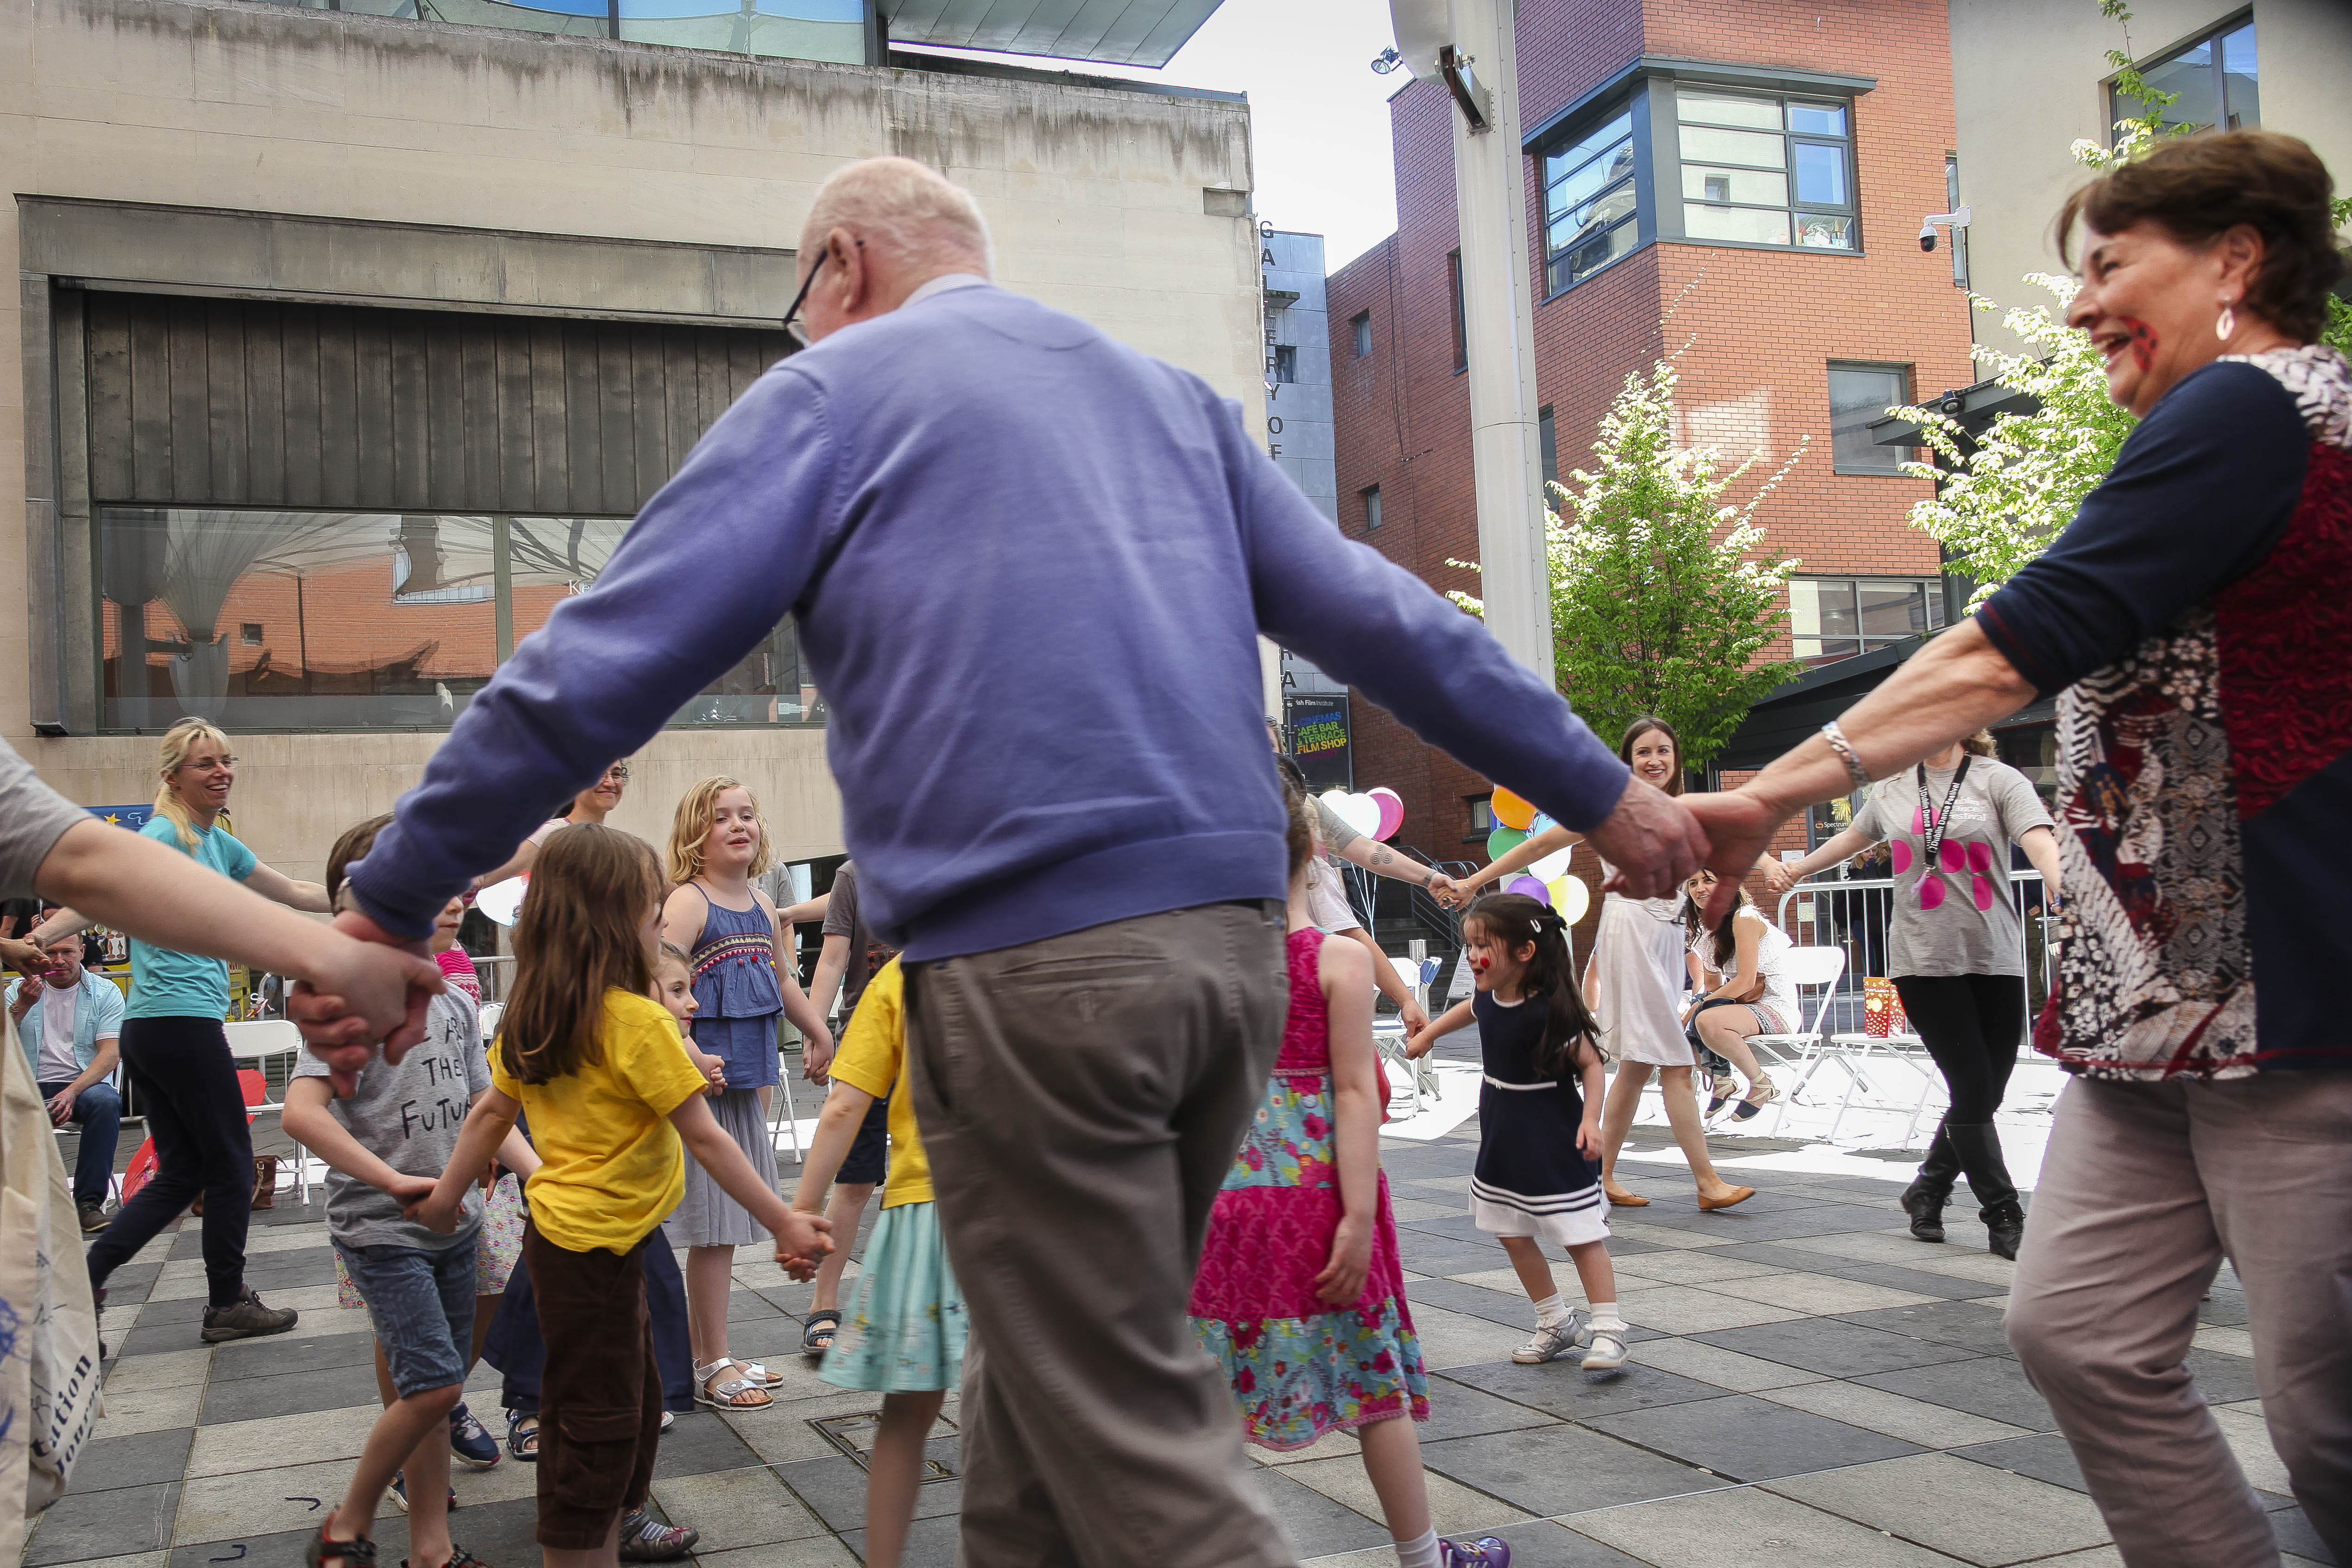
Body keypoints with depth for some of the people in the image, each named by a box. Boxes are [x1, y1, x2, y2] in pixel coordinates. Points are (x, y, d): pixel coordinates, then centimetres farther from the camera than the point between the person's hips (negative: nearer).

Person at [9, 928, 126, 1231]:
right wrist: (22, 1006, -15)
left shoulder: (106, 992, 4)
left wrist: (72, 1092, -21)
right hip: (31, 1087, 1)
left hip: (85, 1084, -1)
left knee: (106, 1102, -36)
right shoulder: (20, 990, 12)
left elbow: (111, 1052, -7)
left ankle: (89, 1203, -28)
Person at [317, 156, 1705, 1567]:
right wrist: (1598, 791, 22)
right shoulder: (1176, 398, 22)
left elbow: (606, 662, 0)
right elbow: (1383, 619, 17)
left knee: (1136, 1442, 2)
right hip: (1235, 947, 7)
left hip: (1030, 963, -6)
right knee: (1048, 1375, 20)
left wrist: (394, 906, 7)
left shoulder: (833, 392, 6)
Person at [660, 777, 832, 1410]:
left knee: (723, 1225, 15)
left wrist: (828, 1042, 27)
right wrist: (689, 1055, -37)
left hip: (746, 1081, 8)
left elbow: (784, 983, 24)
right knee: (713, 1224, -1)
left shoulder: (762, 905, 11)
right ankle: (712, 1364, 11)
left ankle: (702, 1353, 27)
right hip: (703, 1081, -8)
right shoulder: (688, 902, -13)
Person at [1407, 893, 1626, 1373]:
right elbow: (1468, 1009, 24)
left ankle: (1608, 1330, 3)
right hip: (1504, 1138, 8)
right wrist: (1427, 1034, 35)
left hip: (1554, 1143, -8)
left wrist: (1590, 1121, -26)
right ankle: (1555, 1324, 25)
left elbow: (1590, 1064, -17)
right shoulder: (1489, 999, -1)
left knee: (1581, 1235, -4)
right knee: (1514, 1237, 12)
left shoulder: (1548, 1011, -24)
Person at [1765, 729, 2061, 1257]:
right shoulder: (1891, 793, 11)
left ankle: (1927, 1189, 27)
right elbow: (1851, 838, 30)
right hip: (1924, 961, 0)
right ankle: (2003, 1217, 4)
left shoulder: (1999, 780, 0)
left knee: (1985, 1094, 4)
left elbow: (2040, 842, -16)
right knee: (1973, 1090, -7)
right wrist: (1794, 870, 39)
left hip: (1995, 961, 0)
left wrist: (2064, 892, -35)